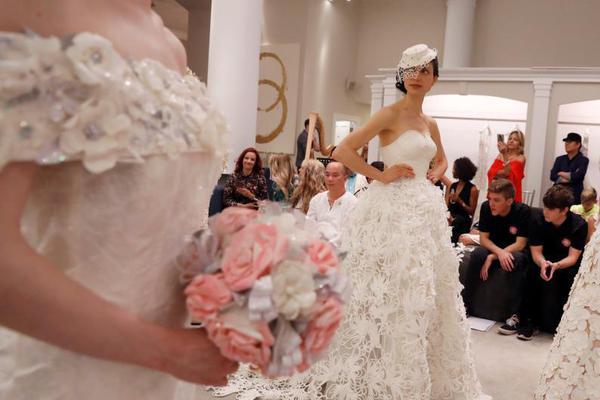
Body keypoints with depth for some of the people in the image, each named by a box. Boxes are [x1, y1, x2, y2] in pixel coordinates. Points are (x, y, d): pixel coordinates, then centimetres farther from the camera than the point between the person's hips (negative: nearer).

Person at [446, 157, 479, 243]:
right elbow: (446, 205, 6)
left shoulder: (472, 189, -3)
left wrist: (459, 201, -17)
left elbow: (472, 212, -5)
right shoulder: (451, 186, 14)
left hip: (463, 224, -3)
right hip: (450, 222, 3)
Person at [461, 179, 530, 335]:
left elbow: (520, 244, -21)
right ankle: (465, 303, -17)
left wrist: (492, 258, -26)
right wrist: (499, 252, -30)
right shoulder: (486, 207, -14)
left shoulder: (523, 211, -22)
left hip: (514, 251, -2)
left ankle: (514, 315, -27)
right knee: (478, 253, -29)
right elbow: (483, 238, -10)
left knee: (517, 259, -36)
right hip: (494, 248, 2)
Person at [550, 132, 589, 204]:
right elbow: (552, 176, 1)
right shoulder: (559, 159, 14)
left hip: (575, 194, -3)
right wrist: (570, 177, -9)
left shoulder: (583, 160, 3)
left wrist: (561, 174, 2)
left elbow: (577, 176, -13)